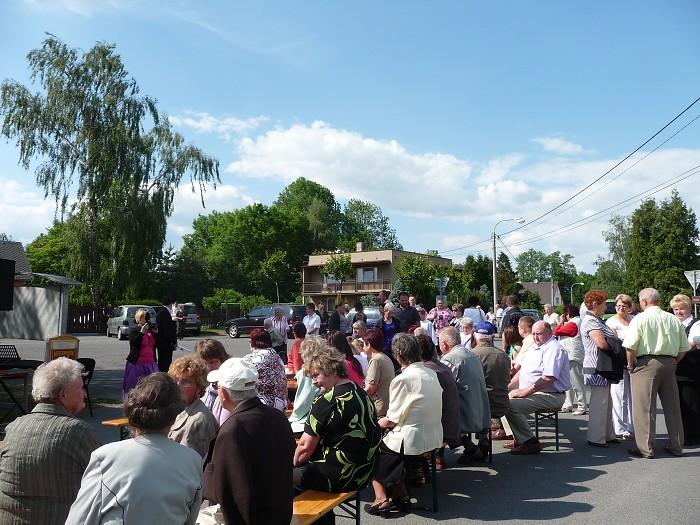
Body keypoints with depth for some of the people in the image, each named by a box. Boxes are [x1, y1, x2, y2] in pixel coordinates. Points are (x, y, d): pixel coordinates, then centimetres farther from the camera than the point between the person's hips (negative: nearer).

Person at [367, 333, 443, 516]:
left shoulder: (403, 379, -19)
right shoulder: (431, 373, 3)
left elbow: (392, 420, -15)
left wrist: (376, 423, 5)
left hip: (413, 440, -7)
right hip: (434, 437, 7)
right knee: (388, 441, 25)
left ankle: (381, 498, 15)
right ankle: (400, 494, 24)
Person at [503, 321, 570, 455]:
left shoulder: (553, 349, -15)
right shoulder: (535, 347, 18)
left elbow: (549, 379, -25)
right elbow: (522, 371, 22)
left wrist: (524, 392, -22)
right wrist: (508, 387, 9)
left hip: (550, 396, -11)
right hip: (531, 392, 11)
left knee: (511, 405, -26)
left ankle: (530, 443, -15)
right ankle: (518, 438, 5)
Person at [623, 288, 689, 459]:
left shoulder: (640, 318, -7)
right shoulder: (674, 320, 9)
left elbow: (630, 347, -13)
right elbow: (684, 348, 11)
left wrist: (631, 366, 0)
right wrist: (672, 363, 20)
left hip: (647, 363, -5)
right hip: (669, 364, 6)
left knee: (644, 407, -1)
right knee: (672, 406, 14)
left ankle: (645, 449, 2)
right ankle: (676, 446, 23)